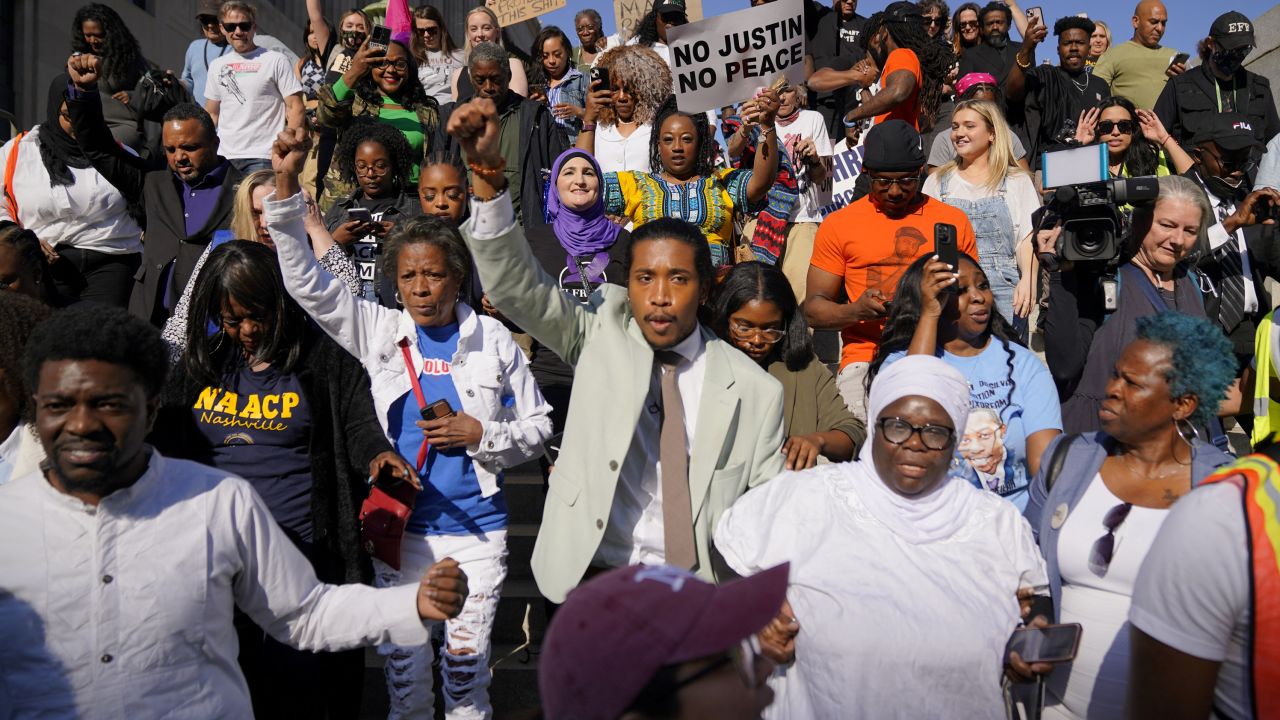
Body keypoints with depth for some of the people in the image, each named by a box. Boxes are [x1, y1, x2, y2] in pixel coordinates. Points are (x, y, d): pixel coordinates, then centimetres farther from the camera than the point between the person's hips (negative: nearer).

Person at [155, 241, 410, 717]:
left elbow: (359, 419, -6)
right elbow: (163, 437, 15)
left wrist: (378, 452, -27)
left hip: (303, 552, -4)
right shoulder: (202, 362, 10)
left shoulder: (324, 358, -3)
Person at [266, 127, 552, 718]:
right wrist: (286, 186, -16)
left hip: (475, 530, -1)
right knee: (403, 665, 13)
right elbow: (306, 283, -6)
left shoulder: (493, 340, -2)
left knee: (466, 662, 9)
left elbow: (538, 426, 4)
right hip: (399, 526, 1)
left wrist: (483, 435, -15)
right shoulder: (379, 331, 1)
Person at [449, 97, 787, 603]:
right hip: (594, 575, 1)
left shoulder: (755, 391, 1)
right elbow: (516, 286, -10)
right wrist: (485, 169, -23)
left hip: (697, 584, 0)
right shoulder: (601, 333, 1)